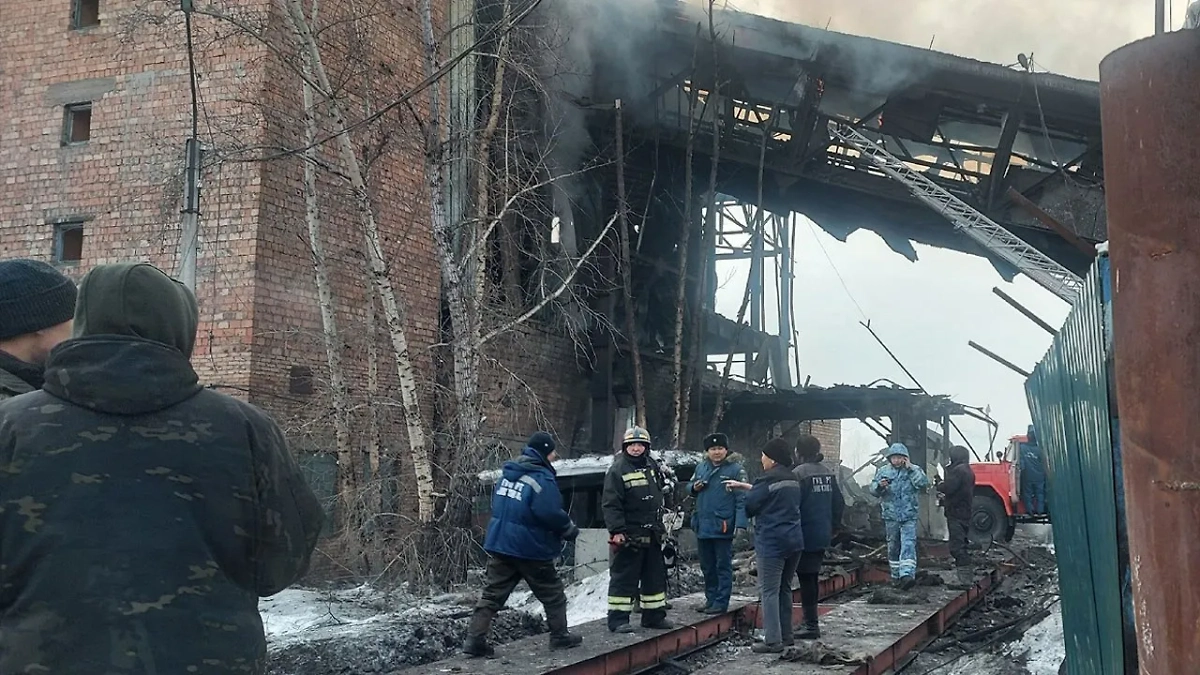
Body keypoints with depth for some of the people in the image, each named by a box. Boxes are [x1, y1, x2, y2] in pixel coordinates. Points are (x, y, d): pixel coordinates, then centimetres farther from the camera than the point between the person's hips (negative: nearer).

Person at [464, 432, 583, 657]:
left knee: (493, 594, 8)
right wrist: (570, 530, -5)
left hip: (499, 545, 7)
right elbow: (551, 514, -23)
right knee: (552, 594, 11)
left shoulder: (507, 473, 8)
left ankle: (475, 639, 3)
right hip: (531, 549, -6)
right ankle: (560, 637, 21)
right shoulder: (542, 479, -17)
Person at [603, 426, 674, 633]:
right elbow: (610, 504, -16)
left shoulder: (652, 467, 10)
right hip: (628, 536, -7)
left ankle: (654, 615, 25)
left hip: (652, 535, 8)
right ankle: (618, 619, 3)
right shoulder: (618, 470, -12)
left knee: (655, 576, 14)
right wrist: (617, 530, -22)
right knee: (623, 578, -3)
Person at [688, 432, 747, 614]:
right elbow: (689, 486, 23)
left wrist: (740, 523, -20)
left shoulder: (736, 469, -7)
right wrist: (694, 487, -1)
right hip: (703, 525, 6)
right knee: (707, 566, 15)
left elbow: (742, 499, -12)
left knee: (723, 566, 2)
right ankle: (710, 599, 26)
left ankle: (721, 602, 8)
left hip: (723, 526, -6)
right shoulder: (701, 467, 11)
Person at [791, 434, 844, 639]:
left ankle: (811, 625, 1)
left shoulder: (799, 473, -16)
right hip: (823, 535, 8)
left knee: (806, 578, -1)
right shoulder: (828, 472, 8)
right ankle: (810, 620, 23)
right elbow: (838, 503, 12)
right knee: (813, 577, 16)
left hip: (805, 535, -7)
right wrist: (833, 526, 20)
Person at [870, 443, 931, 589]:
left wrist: (911, 469, -17)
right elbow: (873, 490, 3)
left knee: (908, 544, -15)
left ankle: (907, 575, -25)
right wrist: (879, 486, -19)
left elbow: (924, 484, -14)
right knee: (893, 546, 9)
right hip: (890, 515, 2)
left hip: (909, 516, -2)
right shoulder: (883, 471, 5)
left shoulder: (914, 470, 2)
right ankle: (896, 576, 20)